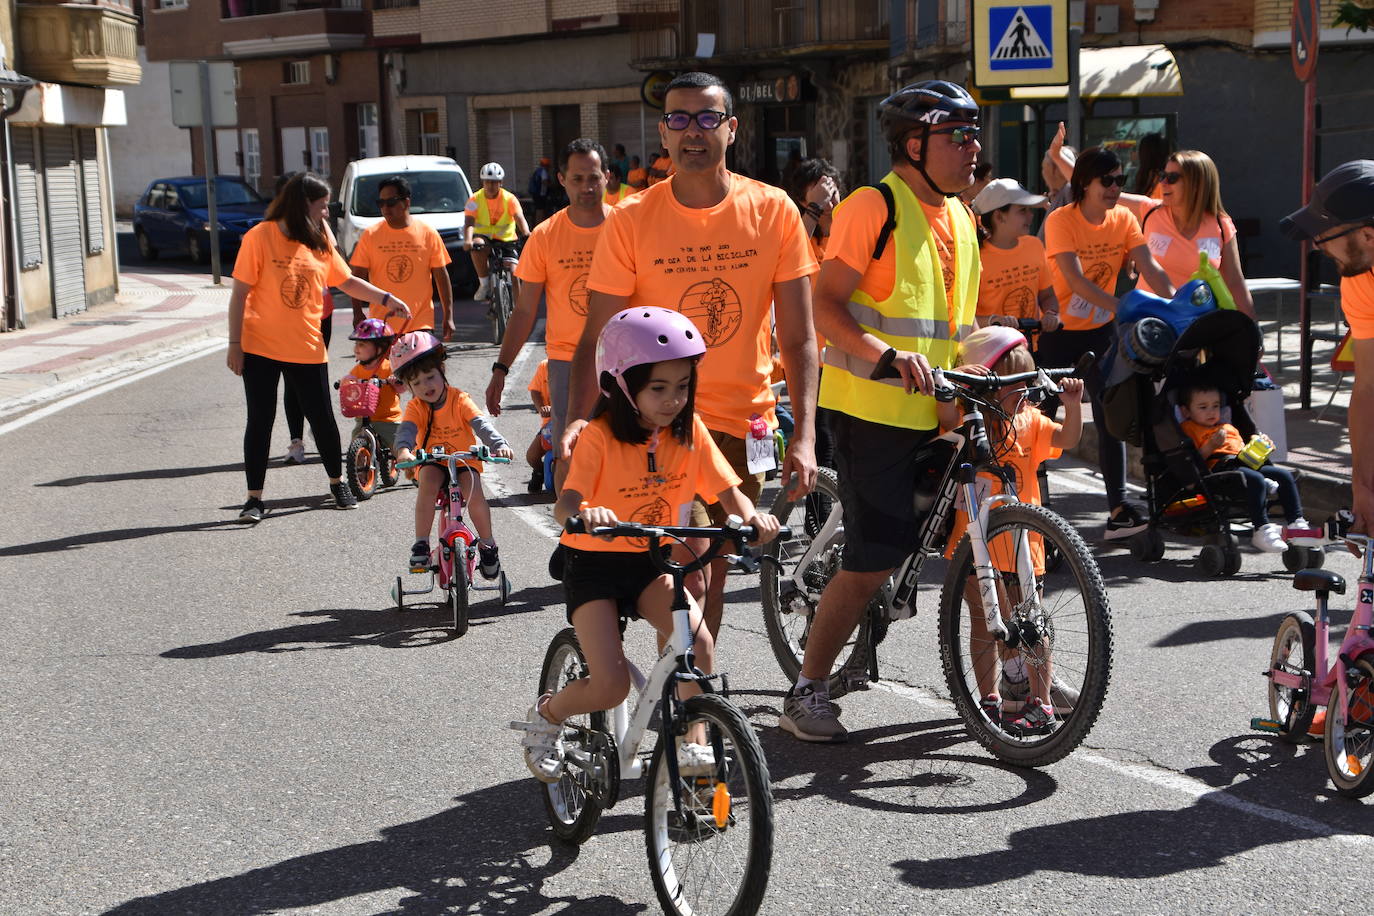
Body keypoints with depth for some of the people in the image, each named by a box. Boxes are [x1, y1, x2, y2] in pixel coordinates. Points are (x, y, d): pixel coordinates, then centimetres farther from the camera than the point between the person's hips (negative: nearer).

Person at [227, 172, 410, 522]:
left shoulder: (320, 243, 6)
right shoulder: (260, 237, -8)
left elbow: (347, 281, 18)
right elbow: (240, 293, -8)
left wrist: (386, 298, 10)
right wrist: (235, 344, -11)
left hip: (307, 349, 4)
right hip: (261, 348, -4)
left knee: (322, 418, 7)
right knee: (260, 421, 1)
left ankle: (337, 482, 28)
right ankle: (255, 498, 9)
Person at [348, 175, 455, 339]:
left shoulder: (428, 233, 2)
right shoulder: (370, 235, 2)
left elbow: (441, 276, 5)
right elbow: (358, 277, 3)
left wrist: (448, 317, 1)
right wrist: (358, 313, -8)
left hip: (420, 322, -1)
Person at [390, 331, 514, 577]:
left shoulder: (459, 399, -11)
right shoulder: (416, 407, -6)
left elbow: (481, 423, -24)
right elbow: (406, 429, -25)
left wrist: (499, 445, -44)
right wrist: (404, 450, -49)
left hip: (464, 459, -1)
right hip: (432, 462, 1)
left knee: (474, 491, -29)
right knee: (428, 481, -32)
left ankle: (487, 544, -6)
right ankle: (421, 543, -23)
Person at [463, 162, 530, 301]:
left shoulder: (509, 199, -10)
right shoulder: (475, 200, -10)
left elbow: (520, 218, -23)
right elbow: (469, 222, -22)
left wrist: (526, 234, -45)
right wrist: (468, 240, -42)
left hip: (506, 239, 1)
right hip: (484, 236, -1)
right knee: (476, 247, -35)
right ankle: (484, 284, -23)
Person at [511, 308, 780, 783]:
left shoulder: (689, 431, -4)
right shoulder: (601, 436, -18)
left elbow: (728, 490, -5)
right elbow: (564, 503, -28)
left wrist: (752, 515, -29)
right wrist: (585, 512, -53)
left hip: (650, 564, 4)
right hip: (594, 565, -4)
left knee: (699, 639, -24)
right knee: (610, 686, -15)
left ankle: (693, 744, -5)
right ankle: (545, 716, 17)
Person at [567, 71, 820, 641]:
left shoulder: (774, 212, -2)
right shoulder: (631, 220, -5)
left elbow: (798, 337, -1)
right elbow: (598, 337, -6)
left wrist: (805, 435, -10)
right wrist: (577, 420, -22)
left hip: (744, 423, 2)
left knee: (713, 573, 13)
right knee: (688, 575, -16)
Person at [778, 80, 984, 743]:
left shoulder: (959, 217, 15)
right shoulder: (873, 207, -10)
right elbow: (826, 304, -16)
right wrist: (886, 355, -30)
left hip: (939, 414, 8)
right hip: (874, 410, -8)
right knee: (873, 560, -8)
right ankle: (806, 692, 6)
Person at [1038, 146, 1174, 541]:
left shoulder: (1123, 219, -2)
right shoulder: (1061, 220, -16)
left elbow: (1149, 267, -13)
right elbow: (1075, 279, -27)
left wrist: (1174, 301, -31)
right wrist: (1122, 307, -37)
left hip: (1100, 330, 4)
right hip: (1059, 330, -4)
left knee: (1111, 417, -1)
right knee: (1044, 416, 1)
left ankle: (1118, 508, 0)